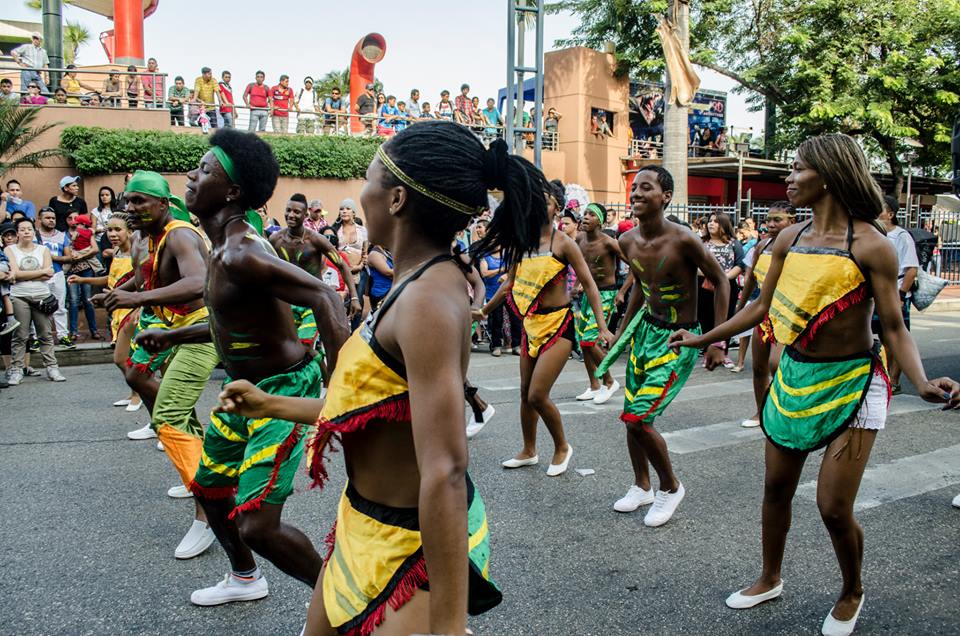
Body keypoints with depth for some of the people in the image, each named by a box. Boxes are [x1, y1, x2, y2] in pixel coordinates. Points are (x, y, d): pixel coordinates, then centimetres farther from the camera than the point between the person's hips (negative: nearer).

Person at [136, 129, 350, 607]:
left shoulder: (240, 254, -25)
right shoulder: (223, 248, 6)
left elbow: (323, 297, -35)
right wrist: (174, 336, 26)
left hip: (282, 391, -10)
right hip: (243, 389, 10)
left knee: (255, 526, -13)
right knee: (208, 488, 24)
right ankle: (245, 579, 48)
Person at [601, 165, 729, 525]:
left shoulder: (683, 240, -22)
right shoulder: (627, 242, -2)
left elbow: (720, 282, -11)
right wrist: (620, 334, 16)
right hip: (645, 330, 7)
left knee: (638, 418, -12)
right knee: (631, 416, 12)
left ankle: (671, 487, 14)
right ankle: (642, 486, 35)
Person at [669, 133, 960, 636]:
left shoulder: (870, 245, -15)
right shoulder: (789, 240, 1)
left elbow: (894, 329, -13)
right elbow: (761, 307, 11)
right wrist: (703, 339, 13)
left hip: (850, 384, -5)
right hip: (793, 375, 6)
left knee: (833, 508, -4)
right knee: (776, 489, 14)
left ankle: (851, 594, 28)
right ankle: (770, 580, 37)